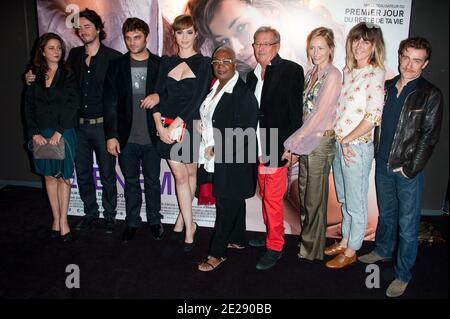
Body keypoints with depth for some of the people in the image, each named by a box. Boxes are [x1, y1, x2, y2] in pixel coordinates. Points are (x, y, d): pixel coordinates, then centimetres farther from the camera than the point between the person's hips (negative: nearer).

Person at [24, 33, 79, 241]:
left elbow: (72, 105, -9)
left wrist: (59, 132, -15)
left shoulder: (68, 75, -1)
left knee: (63, 176, 3)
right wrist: (35, 133, -6)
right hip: (42, 133, 3)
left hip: (64, 132, -3)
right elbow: (29, 107, 6)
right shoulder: (34, 77, 7)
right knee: (49, 176, 10)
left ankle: (63, 220, 13)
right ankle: (56, 218, 21)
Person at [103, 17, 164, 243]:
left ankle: (154, 220, 29)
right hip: (126, 138, 1)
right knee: (131, 182, 13)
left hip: (151, 137, -1)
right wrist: (111, 135, -4)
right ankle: (132, 222, 29)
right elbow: (109, 103, 0)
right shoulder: (116, 66, 3)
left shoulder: (159, 65, 0)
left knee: (152, 181, 11)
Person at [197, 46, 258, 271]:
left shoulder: (243, 93, -16)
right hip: (216, 159, 8)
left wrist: (218, 149, -16)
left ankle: (217, 253, 12)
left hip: (233, 162, -8)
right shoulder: (215, 88, 10)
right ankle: (237, 239, 36)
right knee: (234, 202, 20)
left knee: (226, 205, 1)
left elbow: (245, 132, -20)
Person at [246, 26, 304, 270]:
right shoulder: (252, 75, 15)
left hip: (277, 148, -6)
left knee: (273, 199, -2)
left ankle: (275, 247, 13)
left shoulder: (291, 71, -6)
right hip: (257, 147, 7)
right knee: (264, 195, 16)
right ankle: (271, 234, 33)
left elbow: (296, 112, -10)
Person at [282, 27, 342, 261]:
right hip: (306, 141, 7)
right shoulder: (311, 74, 11)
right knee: (304, 195, 16)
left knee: (314, 198, 5)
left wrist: (293, 142, -14)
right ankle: (306, 240, 33)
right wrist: (295, 143, 3)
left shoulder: (332, 75, -12)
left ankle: (313, 248, 23)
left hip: (321, 142, -7)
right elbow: (306, 111, 11)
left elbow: (320, 114, -17)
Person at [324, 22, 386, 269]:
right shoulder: (347, 71, 9)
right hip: (338, 143, 7)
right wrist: (339, 140, 2)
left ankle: (351, 251, 24)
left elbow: (373, 117, -19)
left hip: (357, 147, -7)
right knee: (343, 199, 20)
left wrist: (347, 140, -12)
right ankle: (344, 241, 37)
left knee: (355, 203, 8)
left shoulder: (375, 74, -12)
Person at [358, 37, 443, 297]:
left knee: (407, 225, 5)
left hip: (409, 170, -4)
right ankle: (383, 250, 44)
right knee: (386, 214, 22)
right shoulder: (386, 87, 6)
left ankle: (403, 275, 20)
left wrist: (410, 168, -13)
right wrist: (378, 154, 4)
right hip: (383, 165, 4)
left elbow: (429, 137, -10)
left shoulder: (431, 95, -7)